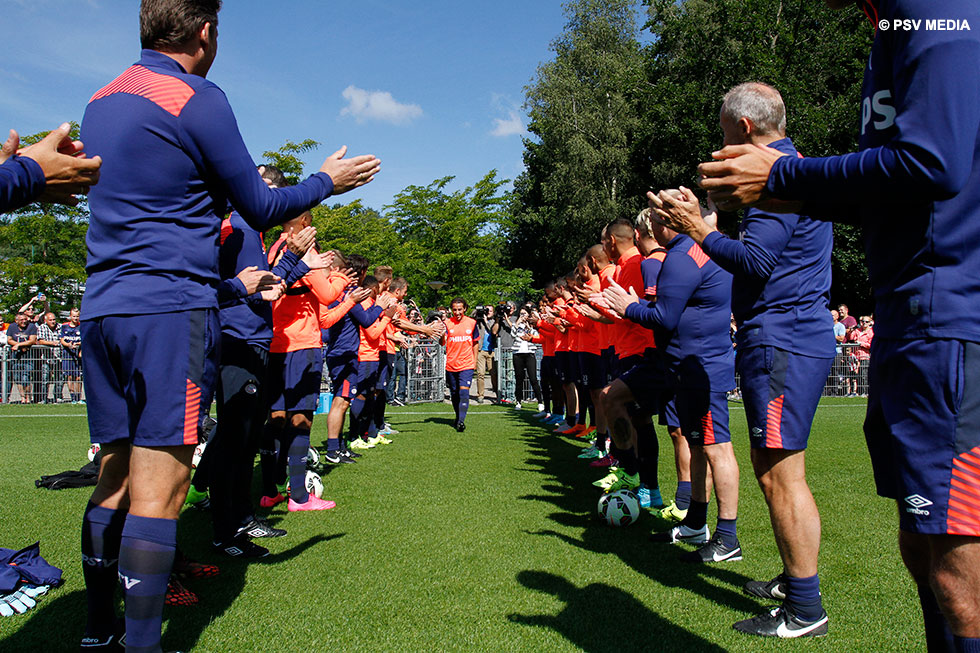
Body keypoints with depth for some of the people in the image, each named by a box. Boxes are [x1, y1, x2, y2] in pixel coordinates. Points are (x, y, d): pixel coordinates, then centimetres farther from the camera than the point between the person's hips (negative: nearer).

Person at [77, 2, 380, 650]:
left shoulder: (99, 103, 19)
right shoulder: (198, 99, -6)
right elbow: (261, 210, -1)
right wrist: (328, 181, 14)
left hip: (101, 311, 8)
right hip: (172, 311, -8)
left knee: (116, 477, 13)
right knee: (159, 485, -8)